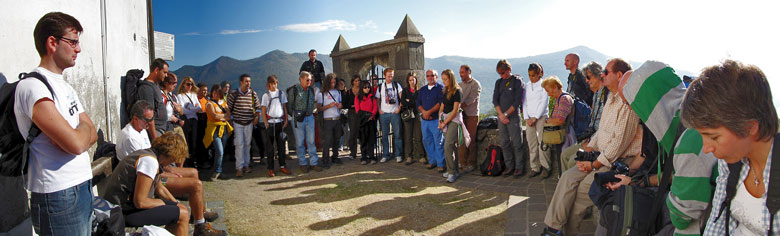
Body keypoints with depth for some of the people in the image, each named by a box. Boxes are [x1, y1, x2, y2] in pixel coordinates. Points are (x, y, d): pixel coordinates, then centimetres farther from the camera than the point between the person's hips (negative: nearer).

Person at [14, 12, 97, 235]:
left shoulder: (65, 87, 14)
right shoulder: (32, 86, -15)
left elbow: (92, 134, 10)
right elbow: (76, 144, -23)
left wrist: (76, 133, -10)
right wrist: (83, 129, -2)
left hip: (83, 187, 8)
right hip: (58, 197, -8)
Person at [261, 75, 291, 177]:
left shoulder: (282, 93, 8)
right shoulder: (266, 95, 2)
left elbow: (285, 108, 11)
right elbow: (263, 112, 1)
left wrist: (286, 120, 2)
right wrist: (266, 124, -8)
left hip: (280, 122, 2)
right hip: (270, 123, -2)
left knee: (281, 144, 5)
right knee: (270, 146, 2)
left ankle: (282, 166, 13)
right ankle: (270, 168, 7)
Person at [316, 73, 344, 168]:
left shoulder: (338, 92, 12)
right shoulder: (322, 93, -2)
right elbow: (319, 108, -5)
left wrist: (340, 105, -1)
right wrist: (329, 105, -17)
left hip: (337, 119, 5)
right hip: (328, 120, -5)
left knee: (336, 139, 9)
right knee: (327, 141, -7)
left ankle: (335, 157, 22)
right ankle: (326, 161, -1)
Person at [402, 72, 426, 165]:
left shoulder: (420, 90, 8)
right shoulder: (405, 90, 13)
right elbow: (402, 102, 0)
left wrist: (408, 101, -2)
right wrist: (414, 103, -5)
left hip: (417, 114, -1)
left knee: (418, 137, -4)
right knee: (408, 137, 0)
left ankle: (421, 156, 2)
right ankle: (409, 157, 6)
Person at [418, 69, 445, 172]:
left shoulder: (441, 88, -2)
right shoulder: (422, 89, 16)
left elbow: (441, 103, -12)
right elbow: (418, 103, 11)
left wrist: (429, 112, -16)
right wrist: (423, 112, -8)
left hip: (436, 119, -6)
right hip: (424, 120, 6)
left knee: (438, 142, -5)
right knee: (427, 140, 9)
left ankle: (441, 164, 1)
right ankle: (432, 161, 21)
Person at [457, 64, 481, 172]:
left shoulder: (476, 84, -2)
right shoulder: (459, 85, 17)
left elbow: (471, 99, -14)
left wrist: (459, 106, -23)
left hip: (472, 114, -5)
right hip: (461, 114, 5)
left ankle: (471, 163, 4)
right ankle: (462, 162, 9)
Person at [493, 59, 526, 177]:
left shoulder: (517, 81, -2)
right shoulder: (499, 82, 13)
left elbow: (517, 101, -8)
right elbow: (495, 100, 8)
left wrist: (506, 114, -10)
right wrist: (500, 114, -5)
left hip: (513, 116, -5)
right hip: (501, 117, 5)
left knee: (516, 143, -4)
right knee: (504, 143, 6)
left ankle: (519, 167, 4)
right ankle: (509, 166, 14)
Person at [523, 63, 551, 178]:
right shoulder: (527, 86, 15)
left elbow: (544, 103, -5)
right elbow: (524, 103, 12)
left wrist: (535, 118, -9)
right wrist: (526, 118, 0)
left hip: (541, 117, -4)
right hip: (529, 118, 4)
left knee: (542, 142, -8)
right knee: (532, 144, 1)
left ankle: (545, 167, -1)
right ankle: (535, 168, 6)